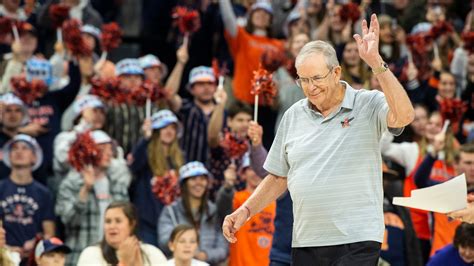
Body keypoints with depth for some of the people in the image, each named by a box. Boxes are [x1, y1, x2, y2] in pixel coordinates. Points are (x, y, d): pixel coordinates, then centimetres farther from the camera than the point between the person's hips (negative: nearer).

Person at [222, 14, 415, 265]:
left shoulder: (368, 105, -2)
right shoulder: (293, 116, 12)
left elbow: (404, 116, -24)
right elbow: (279, 178, 19)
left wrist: (376, 63, -27)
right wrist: (245, 211, 7)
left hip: (356, 242, -5)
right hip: (305, 242, 5)